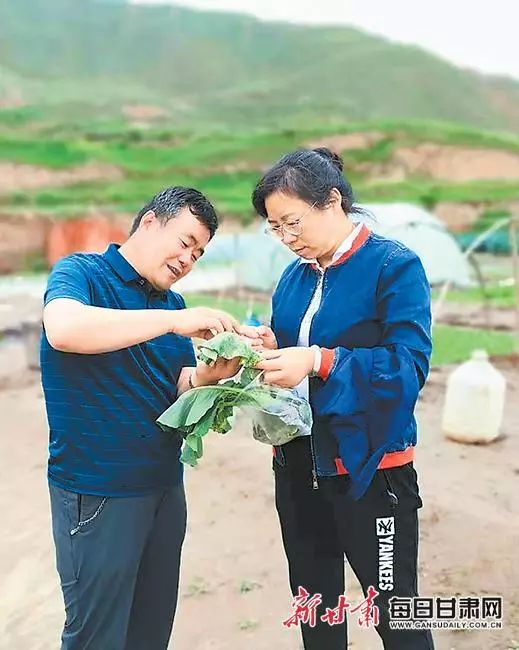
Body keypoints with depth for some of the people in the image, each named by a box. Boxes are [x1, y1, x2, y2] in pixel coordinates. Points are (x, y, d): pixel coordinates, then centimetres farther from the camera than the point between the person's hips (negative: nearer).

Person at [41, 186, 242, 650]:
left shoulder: (174, 305, 12)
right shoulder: (82, 273, -8)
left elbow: (181, 392, 8)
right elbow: (63, 329, -31)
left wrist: (207, 377, -15)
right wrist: (174, 321, -30)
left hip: (165, 484, 7)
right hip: (97, 490, -7)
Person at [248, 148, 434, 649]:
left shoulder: (395, 266, -12)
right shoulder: (295, 276, 8)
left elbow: (409, 366, -21)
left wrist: (319, 361, -29)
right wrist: (269, 347, -9)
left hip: (368, 466, -6)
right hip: (297, 463, 7)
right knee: (313, 607, 20)